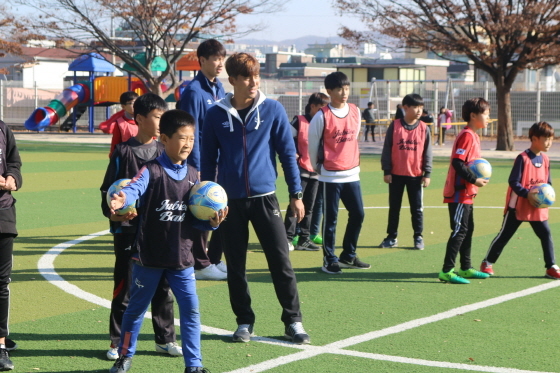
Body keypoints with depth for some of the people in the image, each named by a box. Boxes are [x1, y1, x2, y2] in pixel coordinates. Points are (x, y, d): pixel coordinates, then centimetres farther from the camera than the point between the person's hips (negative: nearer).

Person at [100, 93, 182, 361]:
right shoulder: (123, 152, -2)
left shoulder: (164, 152, 7)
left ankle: (165, 339, 18)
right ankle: (118, 341, 12)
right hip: (129, 231, -3)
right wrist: (115, 213, -17)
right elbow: (108, 193, -1)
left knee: (162, 288, 8)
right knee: (124, 288, 2)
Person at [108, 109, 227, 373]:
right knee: (137, 308, 11)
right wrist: (122, 199, -53)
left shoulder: (192, 176, 5)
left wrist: (211, 222, -11)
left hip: (181, 257, 4)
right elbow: (134, 188, -31)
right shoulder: (152, 170, -10)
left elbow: (195, 218, 9)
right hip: (149, 255, -3)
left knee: (190, 309, -1)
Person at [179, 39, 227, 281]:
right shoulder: (194, 91, -14)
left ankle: (214, 259, 24)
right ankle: (200, 264, 9)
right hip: (202, 164, -8)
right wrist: (197, 169, -18)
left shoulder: (219, 88, 11)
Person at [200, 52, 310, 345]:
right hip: (230, 200, 1)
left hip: (265, 197, -1)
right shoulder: (217, 114, 1)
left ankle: (293, 321, 7)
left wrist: (295, 193, 0)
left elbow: (287, 152, 3)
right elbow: (208, 158, 8)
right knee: (235, 266, 7)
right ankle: (244, 321, 19)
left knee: (281, 262, -2)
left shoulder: (272, 110, -1)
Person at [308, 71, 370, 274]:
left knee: (357, 215, 7)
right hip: (330, 176, -5)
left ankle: (348, 256, 22)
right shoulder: (322, 116, -11)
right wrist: (319, 167, 7)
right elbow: (313, 145, -2)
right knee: (330, 219, 0)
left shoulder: (356, 112, 6)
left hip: (352, 174, 5)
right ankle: (329, 260, 9)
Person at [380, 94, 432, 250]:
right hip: (396, 175, 0)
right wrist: (386, 171, -5)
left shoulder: (424, 128, -1)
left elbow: (427, 152, 1)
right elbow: (387, 149, -1)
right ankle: (391, 237, 18)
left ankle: (418, 237, 15)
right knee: (394, 207, 9)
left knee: (417, 208, 5)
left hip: (416, 175, 0)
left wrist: (427, 174, -3)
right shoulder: (395, 126, -4)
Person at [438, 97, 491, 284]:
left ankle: (466, 268, 24)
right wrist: (474, 180, -22)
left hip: (466, 193, 10)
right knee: (460, 230, -10)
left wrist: (478, 177, 4)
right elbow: (457, 162, -23)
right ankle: (447, 271, -8)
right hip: (459, 192, -10)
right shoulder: (467, 136, -17)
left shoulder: (473, 136, 14)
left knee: (468, 229, 15)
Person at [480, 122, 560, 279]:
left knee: (546, 234, -1)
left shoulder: (545, 159, 6)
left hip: (538, 208, 6)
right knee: (505, 235, 4)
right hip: (518, 206, -6)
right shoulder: (523, 158, -15)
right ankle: (487, 263, 16)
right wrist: (527, 194, -26)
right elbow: (513, 182, -17)